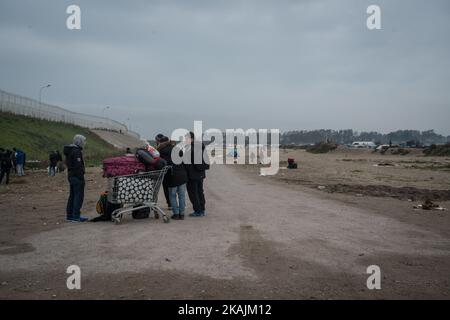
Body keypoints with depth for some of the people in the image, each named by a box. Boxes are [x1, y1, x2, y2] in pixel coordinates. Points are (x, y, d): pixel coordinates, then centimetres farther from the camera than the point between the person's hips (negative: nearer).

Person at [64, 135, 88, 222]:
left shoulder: (69, 150, 16)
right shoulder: (77, 151, -16)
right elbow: (78, 166, -21)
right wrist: (82, 178, -20)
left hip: (71, 175, 10)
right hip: (77, 176, -10)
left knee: (72, 195, 14)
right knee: (79, 196, -6)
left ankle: (69, 215, 18)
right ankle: (76, 216, -6)